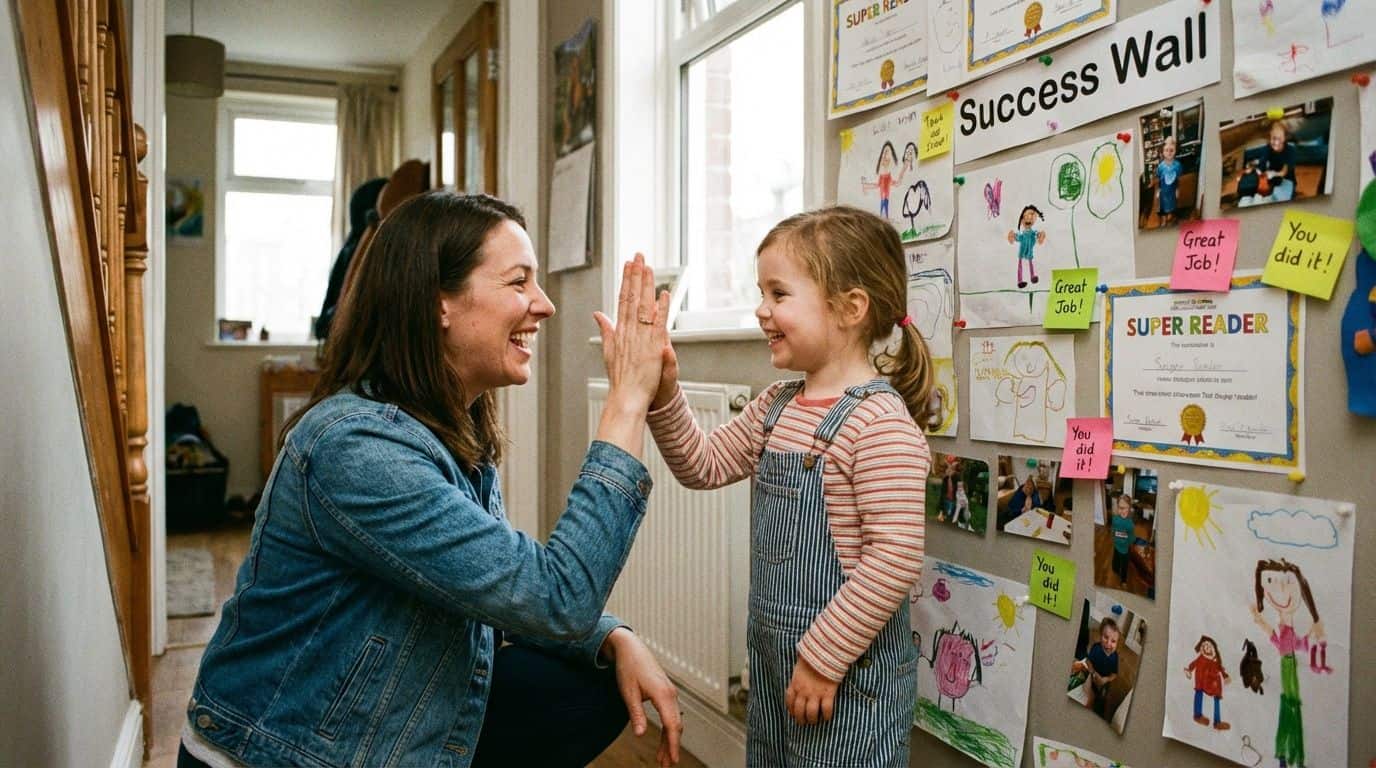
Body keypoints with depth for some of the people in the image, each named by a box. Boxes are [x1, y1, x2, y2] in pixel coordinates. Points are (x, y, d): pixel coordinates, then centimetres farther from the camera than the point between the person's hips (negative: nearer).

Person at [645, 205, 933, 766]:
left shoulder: (881, 422, -22)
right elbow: (704, 466, 12)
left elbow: (894, 561, -25)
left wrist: (823, 657, -20)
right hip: (771, 656, 8)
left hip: (849, 669, -8)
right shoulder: (777, 406, 4)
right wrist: (664, 393, -3)